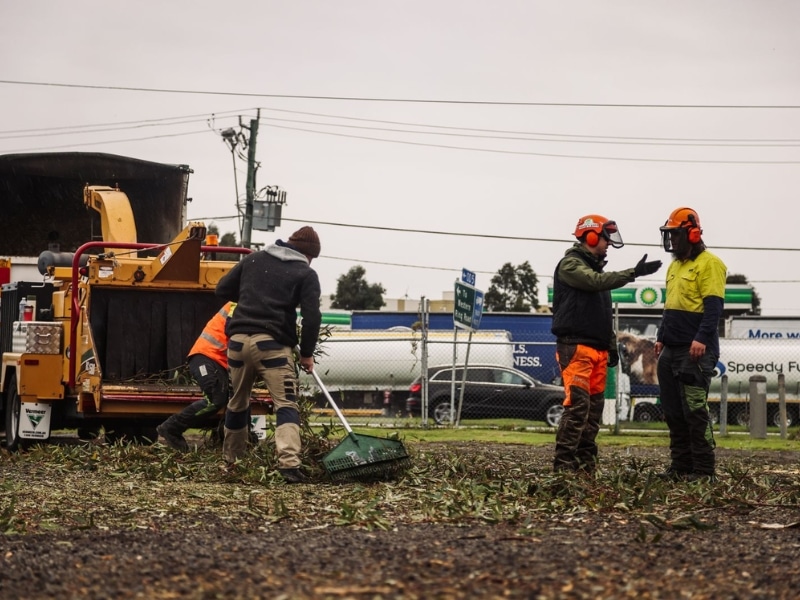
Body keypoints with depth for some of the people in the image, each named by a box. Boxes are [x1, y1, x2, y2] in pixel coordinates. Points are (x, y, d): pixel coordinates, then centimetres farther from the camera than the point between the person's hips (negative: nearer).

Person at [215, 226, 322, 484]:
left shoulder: (254, 259, 17)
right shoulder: (306, 274, 5)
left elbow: (222, 289, 21)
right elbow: (312, 317, -4)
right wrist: (307, 353, 7)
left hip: (238, 339, 4)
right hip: (272, 344, -4)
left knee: (237, 403, 19)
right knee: (286, 404, -6)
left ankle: (230, 462, 29)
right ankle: (289, 464, -23)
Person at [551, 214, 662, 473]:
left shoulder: (596, 267, 23)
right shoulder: (571, 264, -4)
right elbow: (598, 282, -21)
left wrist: (612, 346, 20)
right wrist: (634, 273, -26)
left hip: (597, 349, 9)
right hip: (576, 347, -9)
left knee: (594, 406, 6)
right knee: (578, 405, -16)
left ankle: (585, 462, 9)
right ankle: (563, 464, -17)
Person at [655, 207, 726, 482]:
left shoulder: (709, 263, -7)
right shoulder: (675, 266, 20)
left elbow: (713, 305, -16)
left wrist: (702, 338, -24)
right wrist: (661, 337, 19)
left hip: (695, 350, -9)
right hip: (671, 350, 9)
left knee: (695, 410, -10)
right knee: (673, 411, 8)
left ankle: (703, 469, -7)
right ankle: (680, 466, 13)